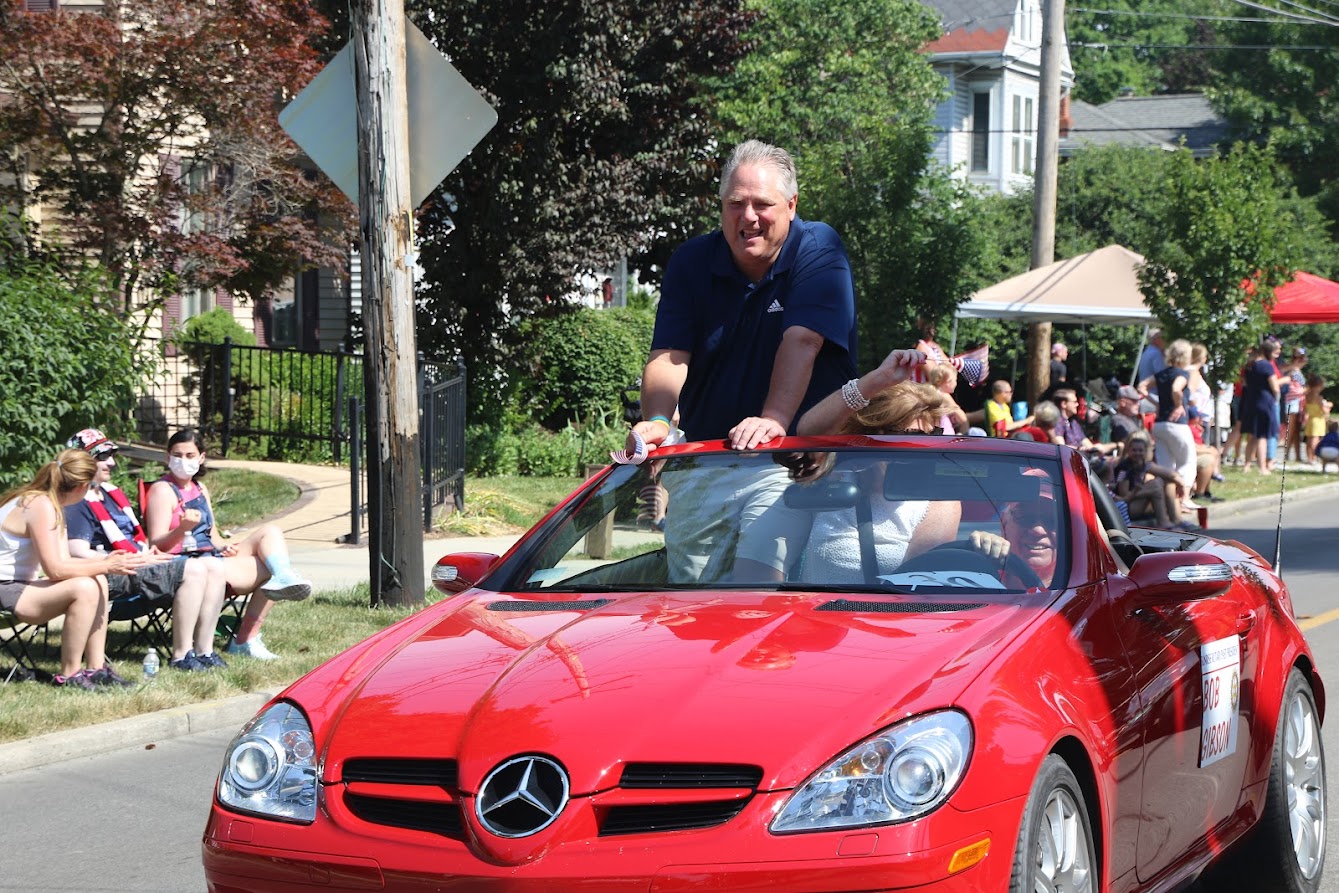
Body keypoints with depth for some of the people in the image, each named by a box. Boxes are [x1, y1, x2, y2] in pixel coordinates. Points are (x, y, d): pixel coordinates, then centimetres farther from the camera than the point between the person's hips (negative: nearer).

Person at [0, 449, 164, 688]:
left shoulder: (48, 503, 11)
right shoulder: (40, 506, -20)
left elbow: (63, 561, 9)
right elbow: (55, 570, -22)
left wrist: (103, 561, 1)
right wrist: (106, 567, -19)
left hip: (20, 586, 11)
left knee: (98, 582, 7)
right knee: (83, 587, -26)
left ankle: (96, 668, 5)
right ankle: (69, 675, -16)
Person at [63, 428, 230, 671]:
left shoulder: (110, 492, 23)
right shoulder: (77, 502, -8)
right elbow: (78, 553, -21)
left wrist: (149, 551, 10)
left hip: (139, 563, 10)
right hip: (114, 578, -10)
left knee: (214, 569, -4)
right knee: (194, 571, -27)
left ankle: (204, 651, -6)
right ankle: (181, 656, -22)